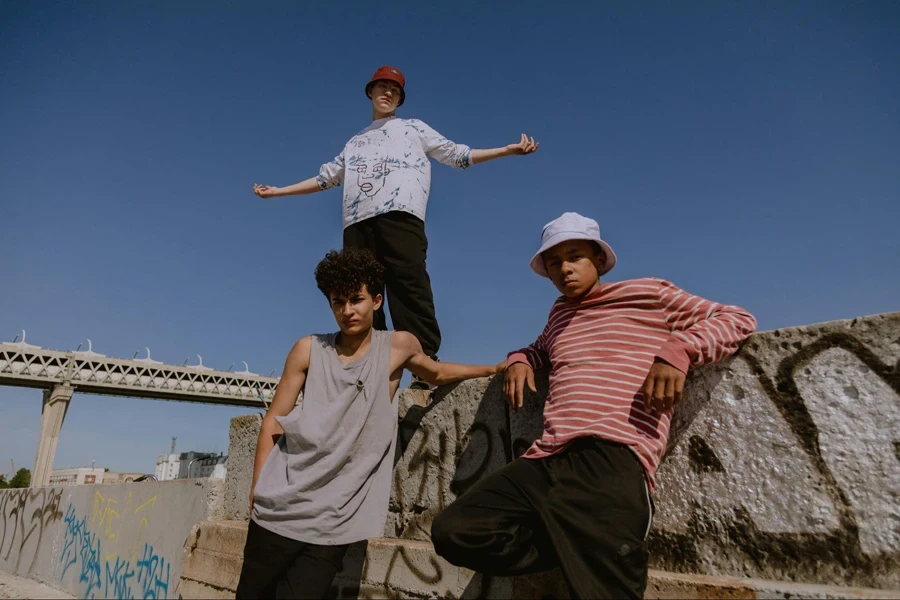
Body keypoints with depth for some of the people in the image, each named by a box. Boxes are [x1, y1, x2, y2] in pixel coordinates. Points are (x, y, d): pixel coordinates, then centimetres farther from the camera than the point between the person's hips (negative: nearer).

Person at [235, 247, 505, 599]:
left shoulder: (399, 346, 1)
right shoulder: (309, 350, 1)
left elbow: (437, 373, 22)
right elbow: (272, 425, 4)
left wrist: (495, 368, 15)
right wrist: (257, 491, -1)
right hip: (279, 510, 1)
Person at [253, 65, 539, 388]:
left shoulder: (413, 127, 28)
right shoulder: (354, 142, 37)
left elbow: (457, 154, 21)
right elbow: (325, 177, 39)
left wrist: (508, 149, 12)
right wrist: (278, 191, 38)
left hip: (399, 214, -4)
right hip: (357, 222, 4)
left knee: (409, 288, -20)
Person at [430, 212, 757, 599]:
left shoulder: (648, 294, 13)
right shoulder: (559, 312, 29)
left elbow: (738, 319, 11)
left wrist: (678, 350, -8)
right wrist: (519, 360, 24)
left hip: (611, 458, -6)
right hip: (546, 460, 6)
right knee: (452, 532, -12)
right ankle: (576, 551, -2)